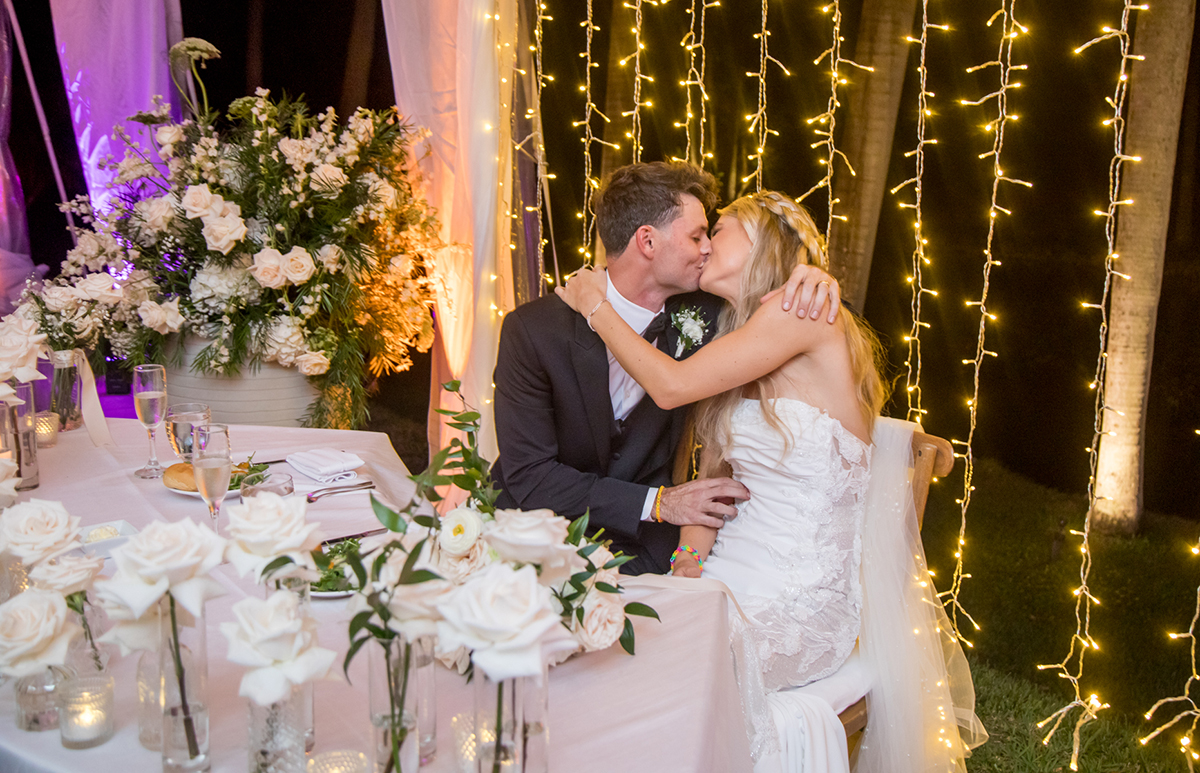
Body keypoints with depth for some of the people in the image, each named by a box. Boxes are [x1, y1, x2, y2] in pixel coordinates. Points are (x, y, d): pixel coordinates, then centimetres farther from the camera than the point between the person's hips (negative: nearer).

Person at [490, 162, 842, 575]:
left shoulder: (699, 315, -5)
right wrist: (659, 502, -23)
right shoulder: (533, 330, -15)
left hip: (639, 548, 3)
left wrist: (811, 278, -11)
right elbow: (528, 477, -17)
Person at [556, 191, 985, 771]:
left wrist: (596, 305, -4)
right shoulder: (732, 342, 14)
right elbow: (711, 476, 12)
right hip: (731, 578, 7)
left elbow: (672, 385, -18)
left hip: (802, 600, -7)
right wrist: (687, 567, -5)